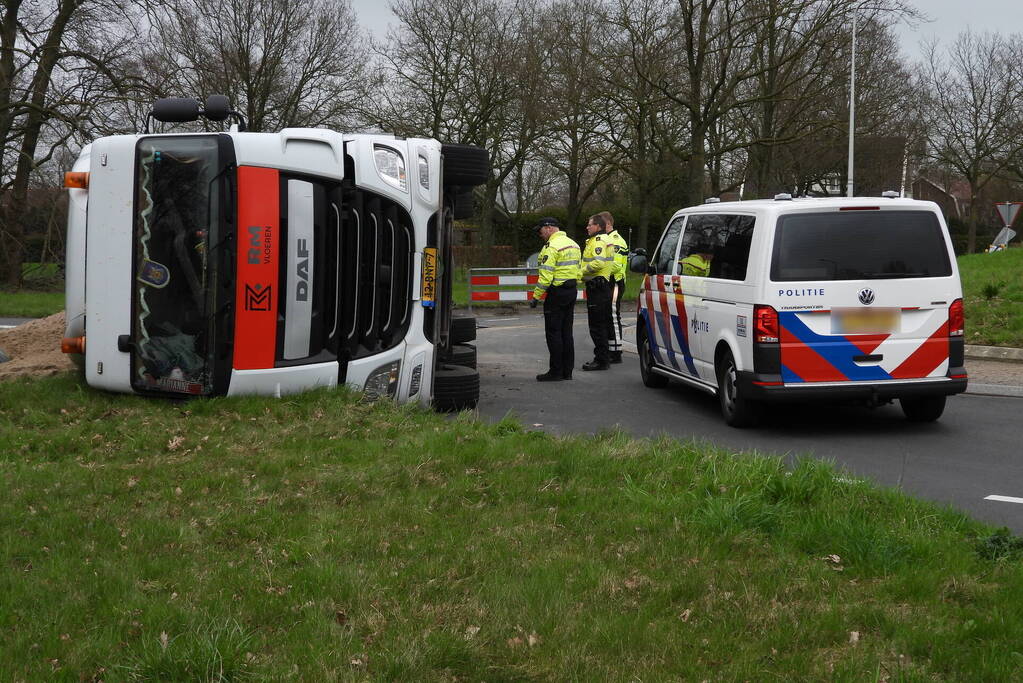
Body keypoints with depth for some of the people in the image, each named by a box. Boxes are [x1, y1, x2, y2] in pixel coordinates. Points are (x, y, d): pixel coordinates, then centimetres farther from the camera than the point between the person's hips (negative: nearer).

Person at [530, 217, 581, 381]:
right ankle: (567, 371, 14)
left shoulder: (552, 247, -15)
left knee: (553, 332, -3)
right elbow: (578, 270, 17)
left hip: (556, 292, -9)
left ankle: (556, 371, -3)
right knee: (566, 332, 12)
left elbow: (546, 276, -20)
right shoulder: (572, 244, 15)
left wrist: (536, 297, -16)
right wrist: (573, 287, 20)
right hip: (572, 291, 9)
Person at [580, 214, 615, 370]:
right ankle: (604, 357, 20)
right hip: (603, 285, 11)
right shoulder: (602, 240, 20)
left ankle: (601, 360, -7)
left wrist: (582, 271, -14)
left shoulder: (598, 241, -14)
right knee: (602, 324, 15)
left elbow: (598, 263, -27)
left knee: (597, 325, -8)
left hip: (596, 286, -11)